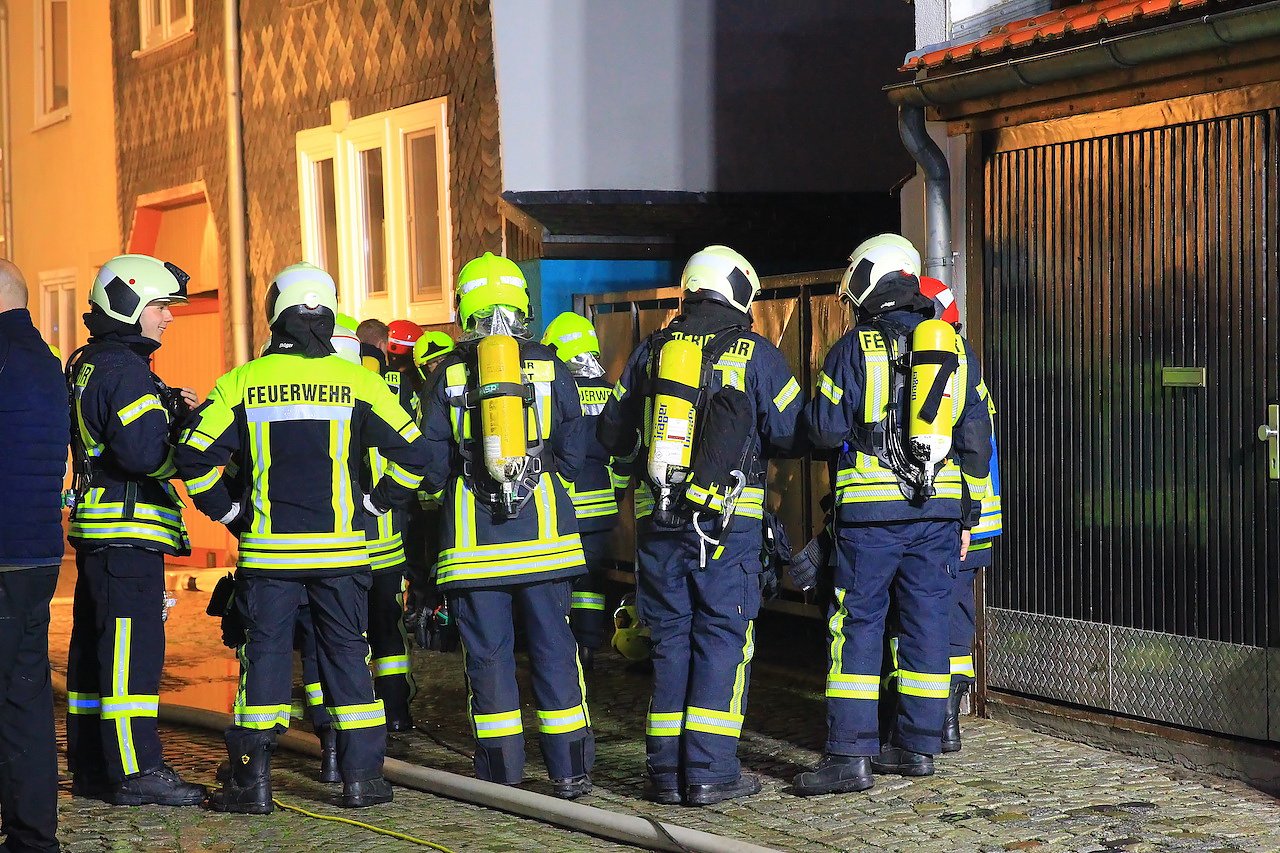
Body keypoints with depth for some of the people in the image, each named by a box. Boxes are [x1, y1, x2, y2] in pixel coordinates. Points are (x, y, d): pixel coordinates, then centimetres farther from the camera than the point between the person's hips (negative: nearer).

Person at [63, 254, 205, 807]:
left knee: (95, 646, 12)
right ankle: (135, 771, -7)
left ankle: (91, 767, 19)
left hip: (99, 530, 10)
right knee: (132, 645, -8)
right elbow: (142, 453, -24)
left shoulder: (89, 366, 18)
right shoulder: (124, 370, -15)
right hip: (127, 532, -10)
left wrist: (172, 411, 5)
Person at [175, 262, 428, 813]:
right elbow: (412, 451, -1)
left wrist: (229, 513, 8)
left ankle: (252, 781, 8)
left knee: (264, 655, 6)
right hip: (341, 549, 0)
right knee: (347, 654, 9)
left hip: (268, 549, 0)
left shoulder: (242, 382, -1)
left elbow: (194, 457, -3)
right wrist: (376, 504, 10)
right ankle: (362, 777, 10)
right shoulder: (357, 381, -1)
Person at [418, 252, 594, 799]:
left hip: (473, 537, -1)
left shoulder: (448, 375, 1)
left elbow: (432, 465, 3)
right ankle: (569, 772, 8)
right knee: (553, 646, 6)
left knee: (487, 652, 6)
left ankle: (501, 772, 8)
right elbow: (573, 455, 6)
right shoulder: (549, 368, 2)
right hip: (543, 530, 1)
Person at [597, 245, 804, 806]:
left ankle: (667, 771, 11)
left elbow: (612, 434, 13)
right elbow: (792, 435, 1)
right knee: (722, 639, 2)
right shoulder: (756, 355, -2)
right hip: (729, 520, -3)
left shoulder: (651, 351, 8)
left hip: (658, 519, 4)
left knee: (670, 640, 10)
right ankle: (711, 771, -1)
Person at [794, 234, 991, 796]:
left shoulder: (854, 349, -6)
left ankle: (850, 754, -6)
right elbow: (975, 438, 12)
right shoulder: (956, 350, 10)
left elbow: (824, 430, -6)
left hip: (870, 509, -4)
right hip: (938, 508, 5)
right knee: (926, 621, 10)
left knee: (857, 624, -2)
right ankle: (918, 747, 15)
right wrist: (967, 518, 17)